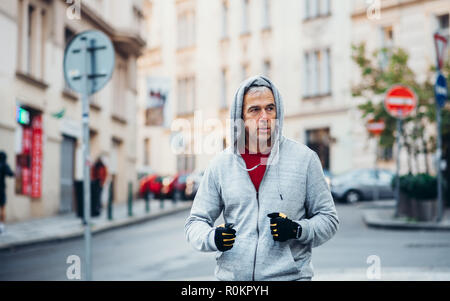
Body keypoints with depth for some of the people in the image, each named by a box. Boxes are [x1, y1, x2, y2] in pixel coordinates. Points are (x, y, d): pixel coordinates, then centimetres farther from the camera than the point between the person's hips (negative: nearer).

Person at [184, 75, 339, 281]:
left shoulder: (305, 158, 2)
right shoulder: (220, 164, 5)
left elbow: (328, 219, 6)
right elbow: (195, 222, 9)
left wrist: (297, 229, -13)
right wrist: (213, 237, -13)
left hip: (290, 275, -1)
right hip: (232, 276, 1)